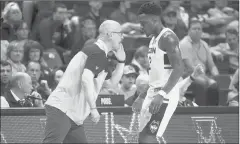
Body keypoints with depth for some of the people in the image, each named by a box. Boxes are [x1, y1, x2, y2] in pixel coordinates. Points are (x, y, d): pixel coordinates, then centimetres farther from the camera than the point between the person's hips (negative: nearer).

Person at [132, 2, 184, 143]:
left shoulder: (168, 38, -14)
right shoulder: (154, 39, 16)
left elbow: (179, 69, -23)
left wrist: (162, 94, -30)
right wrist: (142, 96, 24)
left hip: (165, 96, -10)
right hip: (153, 94, 10)